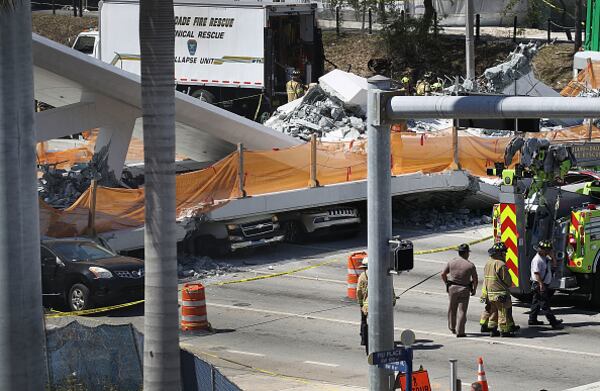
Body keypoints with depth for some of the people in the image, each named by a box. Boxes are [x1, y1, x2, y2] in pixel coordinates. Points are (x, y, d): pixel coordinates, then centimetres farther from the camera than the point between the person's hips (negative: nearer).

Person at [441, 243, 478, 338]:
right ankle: (460, 332, -4)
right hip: (464, 290, -3)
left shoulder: (452, 262, -3)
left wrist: (447, 284, 14)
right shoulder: (470, 265, -9)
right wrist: (474, 290, 11)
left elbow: (443, 274, 0)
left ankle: (452, 327, 33)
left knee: (452, 308, 20)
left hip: (452, 288, 3)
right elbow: (475, 279, -5)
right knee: (462, 310, 1)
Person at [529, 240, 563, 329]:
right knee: (545, 305, -9)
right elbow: (536, 273, -24)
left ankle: (532, 320, 26)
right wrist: (541, 284, -26)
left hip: (544, 285, 11)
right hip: (539, 285, -11)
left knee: (536, 303, 17)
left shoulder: (545, 258, 11)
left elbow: (554, 264, 18)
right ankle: (553, 322, -11)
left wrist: (552, 254, 5)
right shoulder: (537, 260, -20)